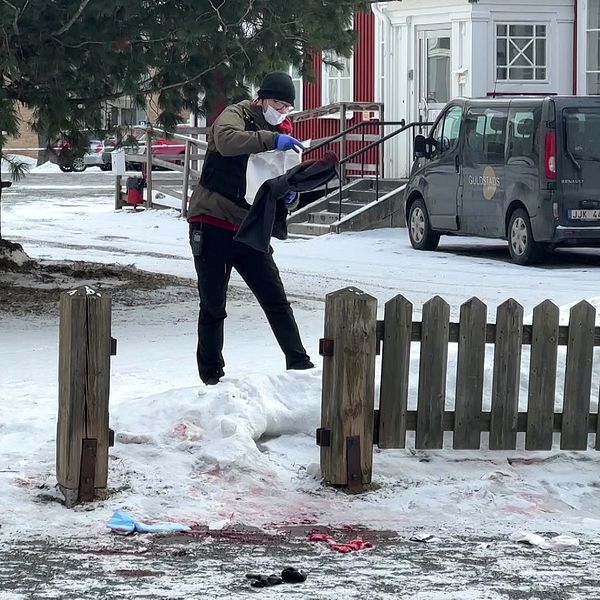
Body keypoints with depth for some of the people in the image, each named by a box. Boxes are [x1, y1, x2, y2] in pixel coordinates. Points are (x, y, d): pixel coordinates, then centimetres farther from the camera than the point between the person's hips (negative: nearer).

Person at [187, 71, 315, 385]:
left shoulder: (281, 133, 14)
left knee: (276, 300, -2)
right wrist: (271, 139, -40)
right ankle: (211, 376, 14)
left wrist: (290, 195, -7)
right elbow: (226, 140, -31)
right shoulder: (237, 115, -6)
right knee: (213, 307, 4)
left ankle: (299, 363, 0)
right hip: (212, 225, -5)